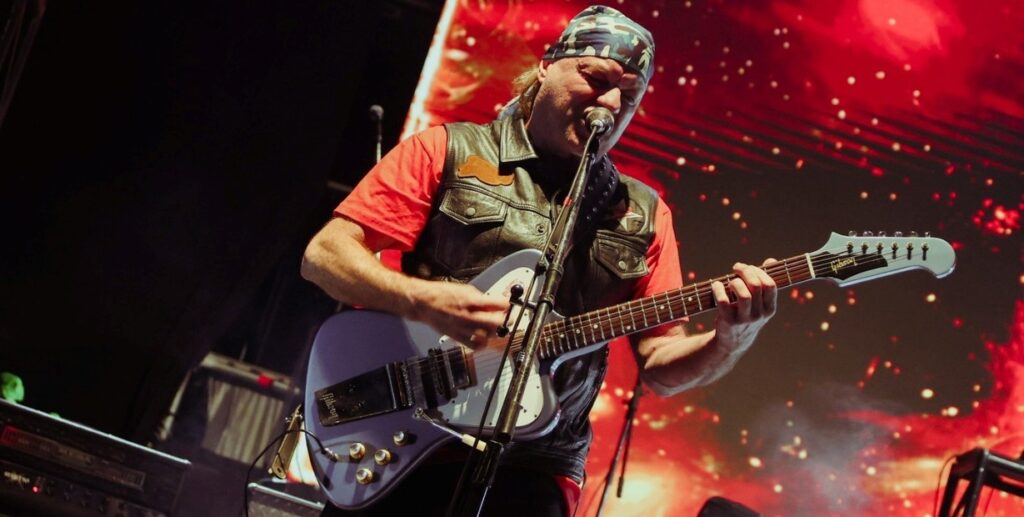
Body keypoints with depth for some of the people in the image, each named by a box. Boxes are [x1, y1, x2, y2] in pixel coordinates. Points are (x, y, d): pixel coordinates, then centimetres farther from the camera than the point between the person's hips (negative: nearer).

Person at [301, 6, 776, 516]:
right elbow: (323, 254, -3)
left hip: (530, 471, 2)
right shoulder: (448, 151, 3)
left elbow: (661, 366, 7)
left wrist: (729, 340, -13)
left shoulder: (642, 215, 11)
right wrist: (424, 300, -20)